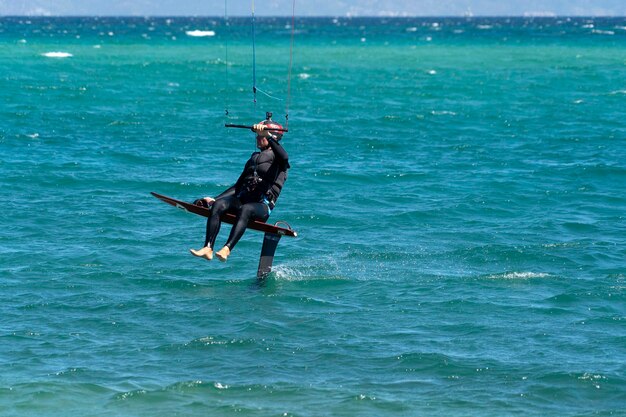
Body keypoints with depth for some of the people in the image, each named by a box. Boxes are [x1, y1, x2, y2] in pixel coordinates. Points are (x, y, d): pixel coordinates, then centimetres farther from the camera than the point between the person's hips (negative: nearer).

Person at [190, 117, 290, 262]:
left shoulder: (276, 158, 7)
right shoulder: (254, 159, 28)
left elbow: (284, 157, -21)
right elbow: (238, 186, 30)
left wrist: (267, 135, -29)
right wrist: (214, 199, 22)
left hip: (262, 206, -6)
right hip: (242, 199, 6)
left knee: (245, 209, -40)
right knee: (218, 205, -24)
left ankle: (227, 249, -57)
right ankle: (208, 249, -38)